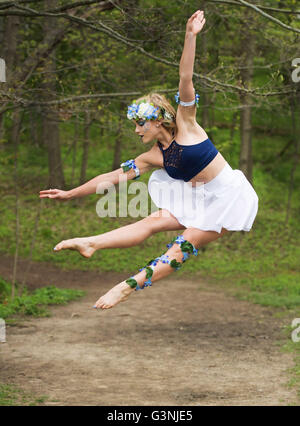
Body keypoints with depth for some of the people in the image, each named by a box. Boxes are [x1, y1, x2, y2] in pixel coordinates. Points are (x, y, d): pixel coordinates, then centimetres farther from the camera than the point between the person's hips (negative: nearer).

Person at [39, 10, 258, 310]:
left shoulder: (185, 125, -9)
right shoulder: (153, 157, 5)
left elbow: (185, 79, -20)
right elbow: (113, 177, 7)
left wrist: (190, 37, -29)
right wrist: (70, 194, 7)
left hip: (230, 195, -5)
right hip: (200, 200, 5)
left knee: (187, 243, -16)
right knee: (152, 221, -13)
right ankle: (91, 244, -26)